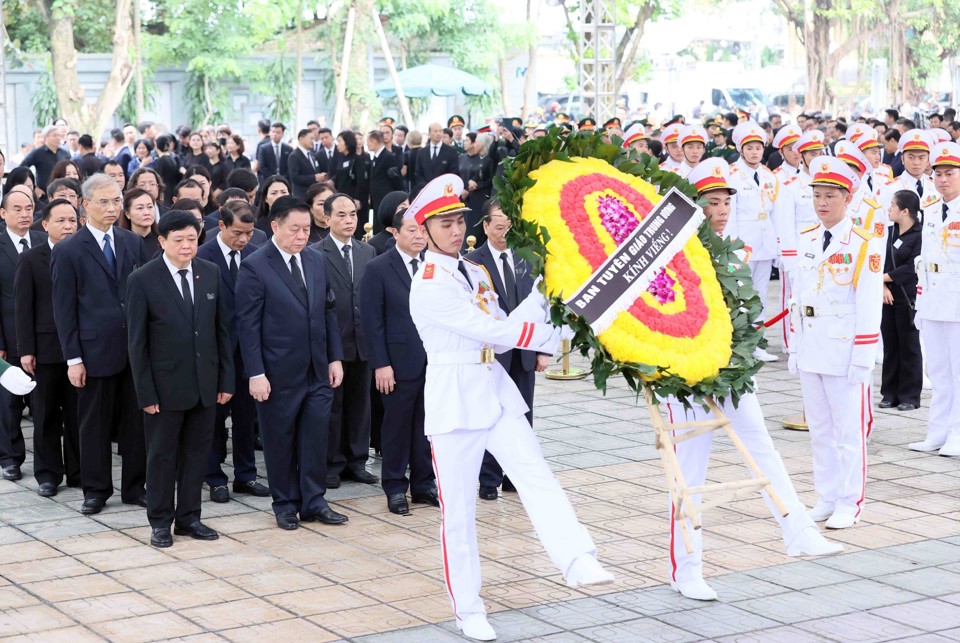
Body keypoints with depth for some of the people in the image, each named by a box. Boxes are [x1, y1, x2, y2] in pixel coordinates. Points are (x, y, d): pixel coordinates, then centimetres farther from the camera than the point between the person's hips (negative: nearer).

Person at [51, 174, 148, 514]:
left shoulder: (133, 243, 8)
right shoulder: (68, 251, -4)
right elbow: (64, 310, -4)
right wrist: (73, 358, -8)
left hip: (135, 347, 3)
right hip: (95, 351, -3)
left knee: (136, 421, 8)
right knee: (95, 424, 6)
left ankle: (134, 486, 20)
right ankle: (96, 489, 18)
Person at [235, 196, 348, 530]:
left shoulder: (316, 261, 7)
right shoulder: (254, 267, -10)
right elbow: (248, 325, -11)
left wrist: (335, 357, 7)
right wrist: (256, 374, -15)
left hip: (318, 371, 5)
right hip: (279, 374, -5)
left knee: (316, 437, 7)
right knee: (280, 440, 7)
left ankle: (313, 501, 17)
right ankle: (285, 504, 20)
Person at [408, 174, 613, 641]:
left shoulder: (475, 275, 13)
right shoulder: (429, 286, -13)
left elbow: (501, 333, 9)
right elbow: (492, 331, -17)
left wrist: (540, 296, -3)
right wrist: (557, 336, -15)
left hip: (495, 390, 7)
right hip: (454, 398, -7)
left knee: (537, 477, -12)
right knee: (458, 509, 2)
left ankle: (578, 563, -24)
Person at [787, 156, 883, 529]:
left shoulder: (864, 245, -8)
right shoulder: (806, 241, 9)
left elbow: (869, 307, -10)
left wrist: (862, 359, -13)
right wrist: (794, 348, 12)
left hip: (845, 351, -6)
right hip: (810, 350, 6)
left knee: (849, 429, 1)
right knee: (819, 429, 12)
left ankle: (850, 504, 8)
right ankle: (827, 497, 21)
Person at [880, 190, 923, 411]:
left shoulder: (919, 236, -12)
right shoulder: (890, 232, 8)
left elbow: (911, 268, -17)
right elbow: (880, 260, 5)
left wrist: (883, 277, -11)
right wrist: (883, 286, -10)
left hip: (908, 299, -6)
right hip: (888, 297, 6)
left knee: (909, 346, 2)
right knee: (890, 345, 11)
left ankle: (910, 396, 10)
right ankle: (890, 393, 19)